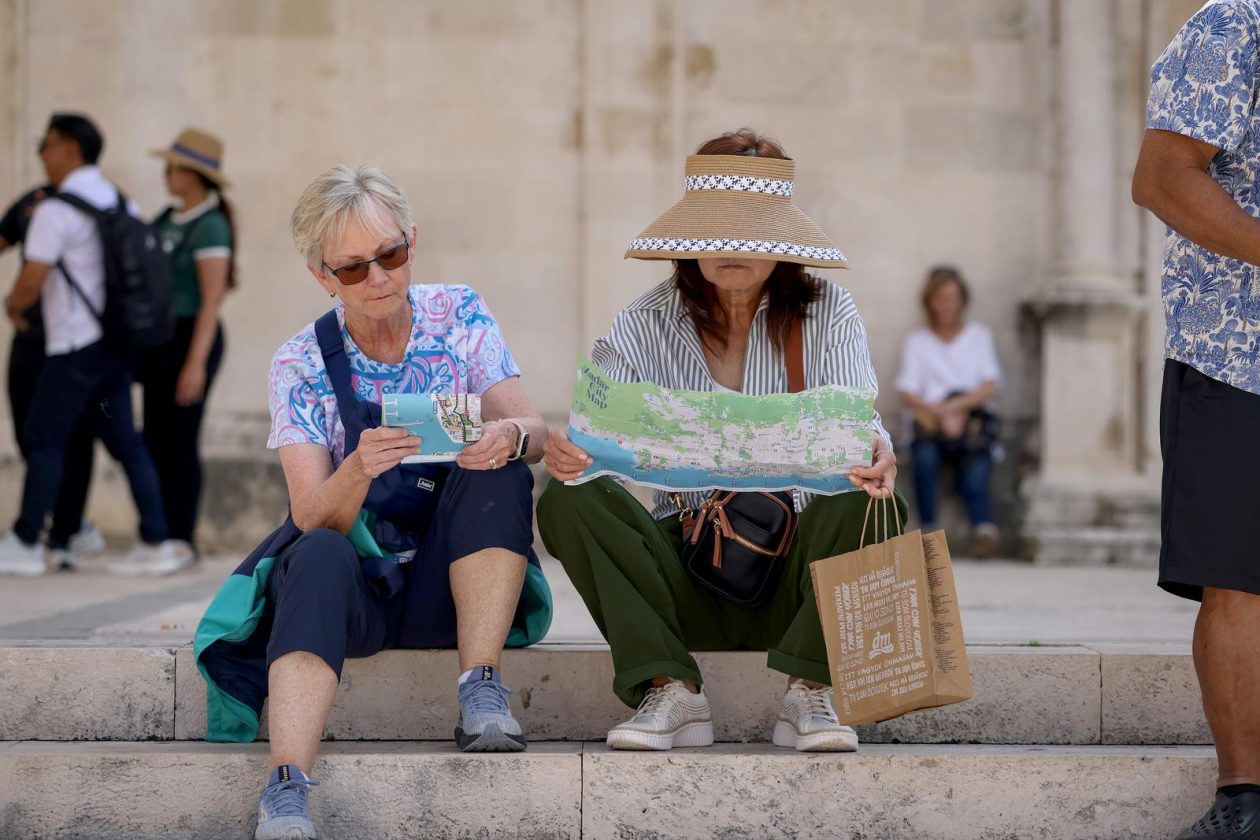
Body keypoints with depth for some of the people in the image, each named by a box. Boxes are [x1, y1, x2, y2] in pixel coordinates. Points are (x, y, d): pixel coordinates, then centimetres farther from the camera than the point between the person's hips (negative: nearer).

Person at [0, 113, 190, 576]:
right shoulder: (119, 201, 10)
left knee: (43, 438, 2)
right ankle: (156, 541, 5)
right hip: (116, 340, 8)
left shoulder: (56, 210, -15)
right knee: (122, 437, 9)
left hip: (77, 345, -8)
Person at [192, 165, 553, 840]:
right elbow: (313, 517, -11)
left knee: (496, 466, -25)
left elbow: (531, 430, -8)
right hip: (356, 585, -1)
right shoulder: (301, 365, 0)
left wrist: (511, 435, -34)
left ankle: (481, 689, -25)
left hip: (450, 583, 1)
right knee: (318, 557, -35)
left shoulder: (459, 316, 3)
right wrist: (359, 470, -34)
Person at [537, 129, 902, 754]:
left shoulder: (828, 314, 2)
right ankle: (669, 691, -23)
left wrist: (874, 452, -38)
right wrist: (564, 453, -35)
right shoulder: (646, 326, 2)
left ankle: (810, 692, -18)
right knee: (566, 502, -23)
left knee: (868, 504, -31)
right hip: (687, 575, 1)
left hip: (796, 569, -1)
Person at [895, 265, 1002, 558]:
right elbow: (908, 395, 6)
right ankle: (928, 531, -38)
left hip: (974, 416, 1)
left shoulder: (979, 335, 20)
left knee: (975, 471, -32)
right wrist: (939, 415, -14)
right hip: (930, 418, 0)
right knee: (925, 455, -36)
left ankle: (984, 529, -49)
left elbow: (990, 387, 8)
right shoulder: (916, 342, 18)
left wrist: (953, 407, -9)